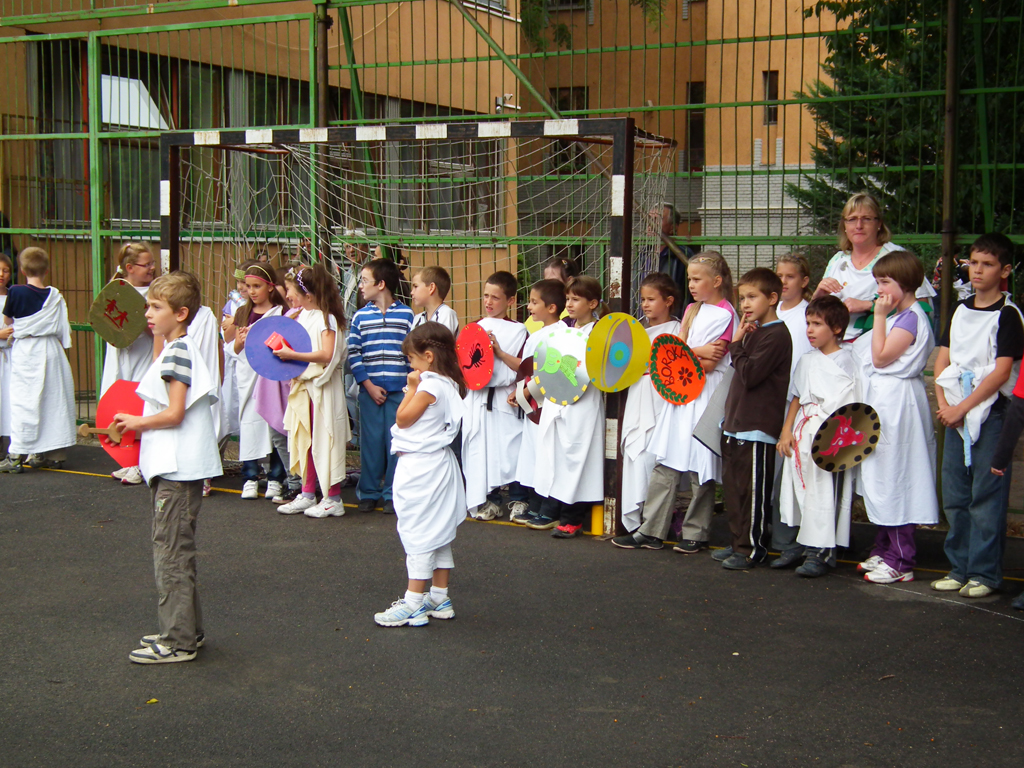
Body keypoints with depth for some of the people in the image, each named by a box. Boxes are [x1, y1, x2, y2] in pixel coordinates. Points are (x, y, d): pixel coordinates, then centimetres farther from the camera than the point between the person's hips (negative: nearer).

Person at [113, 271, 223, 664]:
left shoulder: (177, 352, -16)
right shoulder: (178, 349, 15)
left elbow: (174, 414, -21)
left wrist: (136, 423, -7)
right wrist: (139, 422, 9)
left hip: (177, 469, -11)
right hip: (177, 466, 11)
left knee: (170, 552, -5)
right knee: (175, 551, 17)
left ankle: (177, 642, 0)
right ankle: (187, 630, 26)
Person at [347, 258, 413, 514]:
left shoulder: (406, 315, 3)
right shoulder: (361, 317, 6)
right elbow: (353, 354, 1)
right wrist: (368, 385, -6)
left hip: (399, 390, -1)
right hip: (369, 390, 1)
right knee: (371, 440, 4)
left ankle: (393, 493, 11)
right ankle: (369, 492, 15)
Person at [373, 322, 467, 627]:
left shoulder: (430, 386, -19)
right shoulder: (450, 384, 10)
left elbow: (402, 419, -12)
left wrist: (411, 388, -5)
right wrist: (416, 388, 7)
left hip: (419, 466, -10)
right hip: (438, 462, 10)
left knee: (419, 533, -6)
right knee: (437, 533, 14)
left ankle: (413, 604, -3)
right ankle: (439, 598, 21)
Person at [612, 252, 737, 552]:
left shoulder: (725, 314, -6)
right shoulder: (692, 310, 17)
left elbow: (710, 364, -14)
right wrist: (698, 352, -9)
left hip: (706, 395, -7)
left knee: (700, 468, -1)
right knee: (665, 463, 3)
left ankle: (695, 533, 11)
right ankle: (651, 531, 6)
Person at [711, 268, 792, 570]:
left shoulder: (776, 335, -12)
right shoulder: (753, 331, 17)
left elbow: (750, 374, -20)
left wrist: (736, 344, -12)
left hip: (758, 427, -10)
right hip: (736, 424, 10)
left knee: (753, 490, -3)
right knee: (733, 487, 14)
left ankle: (753, 548, 4)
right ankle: (739, 542, 23)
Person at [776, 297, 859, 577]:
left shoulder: (848, 362, -3)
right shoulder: (807, 361, 14)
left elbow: (854, 405, -5)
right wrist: (786, 431, 7)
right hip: (803, 434, 6)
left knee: (825, 491, -6)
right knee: (798, 486, 8)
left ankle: (820, 551, -1)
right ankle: (799, 543, 19)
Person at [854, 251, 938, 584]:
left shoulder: (911, 318, -16)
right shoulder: (900, 316, 15)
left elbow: (880, 357, -17)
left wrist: (880, 316, -14)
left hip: (897, 402, -10)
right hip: (883, 401, 10)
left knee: (894, 480, -6)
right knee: (882, 479, 14)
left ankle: (901, 562, -1)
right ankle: (884, 550, 23)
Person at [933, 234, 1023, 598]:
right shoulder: (960, 311, 13)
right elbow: (942, 360, 11)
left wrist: (962, 408, -14)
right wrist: (943, 404, -4)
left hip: (991, 413, -6)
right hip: (955, 414, 6)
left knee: (986, 496, -4)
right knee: (955, 496, 10)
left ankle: (984, 573, 3)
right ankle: (960, 567, 20)